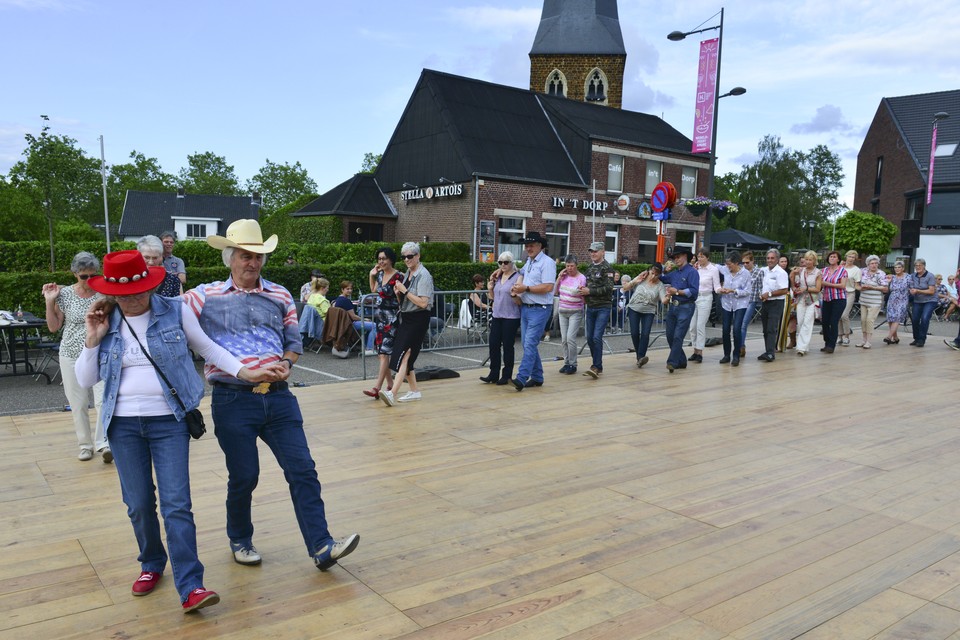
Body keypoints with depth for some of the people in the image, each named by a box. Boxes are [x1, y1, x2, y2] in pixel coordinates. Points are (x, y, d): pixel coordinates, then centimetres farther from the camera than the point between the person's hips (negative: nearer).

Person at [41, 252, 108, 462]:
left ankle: (103, 443, -8)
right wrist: (49, 302, -5)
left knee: (104, 399, -13)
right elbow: (53, 327, 4)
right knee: (78, 402, 8)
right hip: (72, 355, 1)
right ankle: (85, 444, 20)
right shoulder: (64, 294, -2)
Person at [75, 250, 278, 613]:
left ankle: (190, 587, -7)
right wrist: (93, 339, -5)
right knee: (138, 504, 9)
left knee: (176, 504, -8)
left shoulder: (175, 313, -2)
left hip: (169, 421, -3)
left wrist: (244, 372, -1)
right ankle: (151, 564, 33)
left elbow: (208, 348, 7)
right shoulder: (106, 323, 6)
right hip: (124, 423, 3)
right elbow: (86, 380, 8)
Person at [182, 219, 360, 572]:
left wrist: (287, 364, -4)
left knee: (302, 469, -2)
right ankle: (240, 541, 33)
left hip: (278, 397, 3)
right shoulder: (204, 296, 2)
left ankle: (321, 547, 4)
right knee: (243, 477, 7)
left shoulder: (280, 296, 11)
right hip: (233, 401, -2)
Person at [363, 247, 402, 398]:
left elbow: (401, 301, -11)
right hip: (380, 316, 8)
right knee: (380, 352, 9)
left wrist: (398, 293, -30)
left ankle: (377, 388, -15)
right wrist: (371, 275, 16)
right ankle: (390, 384, 20)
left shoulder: (398, 277, -13)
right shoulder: (380, 274, 9)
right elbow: (374, 290, 26)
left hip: (392, 318, -8)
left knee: (384, 351, -12)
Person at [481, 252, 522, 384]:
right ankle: (494, 374, 16)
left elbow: (520, 302, -11)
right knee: (493, 345, 6)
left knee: (507, 346, 1)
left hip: (511, 318, -6)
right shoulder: (498, 277, 11)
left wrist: (513, 295, -29)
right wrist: (490, 289, 2)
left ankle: (507, 375, 13)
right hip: (497, 316, 6)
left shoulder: (517, 278, -8)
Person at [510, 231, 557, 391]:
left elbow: (548, 287, -20)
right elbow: (522, 273, 37)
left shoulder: (547, 263, -10)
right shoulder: (529, 261, 15)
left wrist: (525, 288, -16)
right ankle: (537, 377, 19)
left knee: (530, 343, -14)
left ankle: (521, 378, -18)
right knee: (528, 344, 10)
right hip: (525, 308, 9)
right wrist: (517, 285, 15)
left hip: (540, 309, -9)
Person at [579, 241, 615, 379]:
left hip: (603, 308, -7)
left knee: (597, 337, -14)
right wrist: (583, 291, 1)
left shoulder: (606, 268, -7)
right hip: (590, 308, 7)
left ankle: (597, 367, -10)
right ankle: (597, 366, 21)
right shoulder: (589, 267, 13)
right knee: (590, 338, 8)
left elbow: (609, 288, -15)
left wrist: (590, 291, -17)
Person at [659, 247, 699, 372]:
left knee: (678, 336, -11)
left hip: (685, 307, -8)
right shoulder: (674, 273, 15)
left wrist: (677, 291, -15)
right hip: (673, 306, 8)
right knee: (670, 335, 8)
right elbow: (661, 278, 30)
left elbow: (694, 291, -17)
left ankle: (672, 362, -11)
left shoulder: (692, 272, -7)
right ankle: (681, 361, 20)